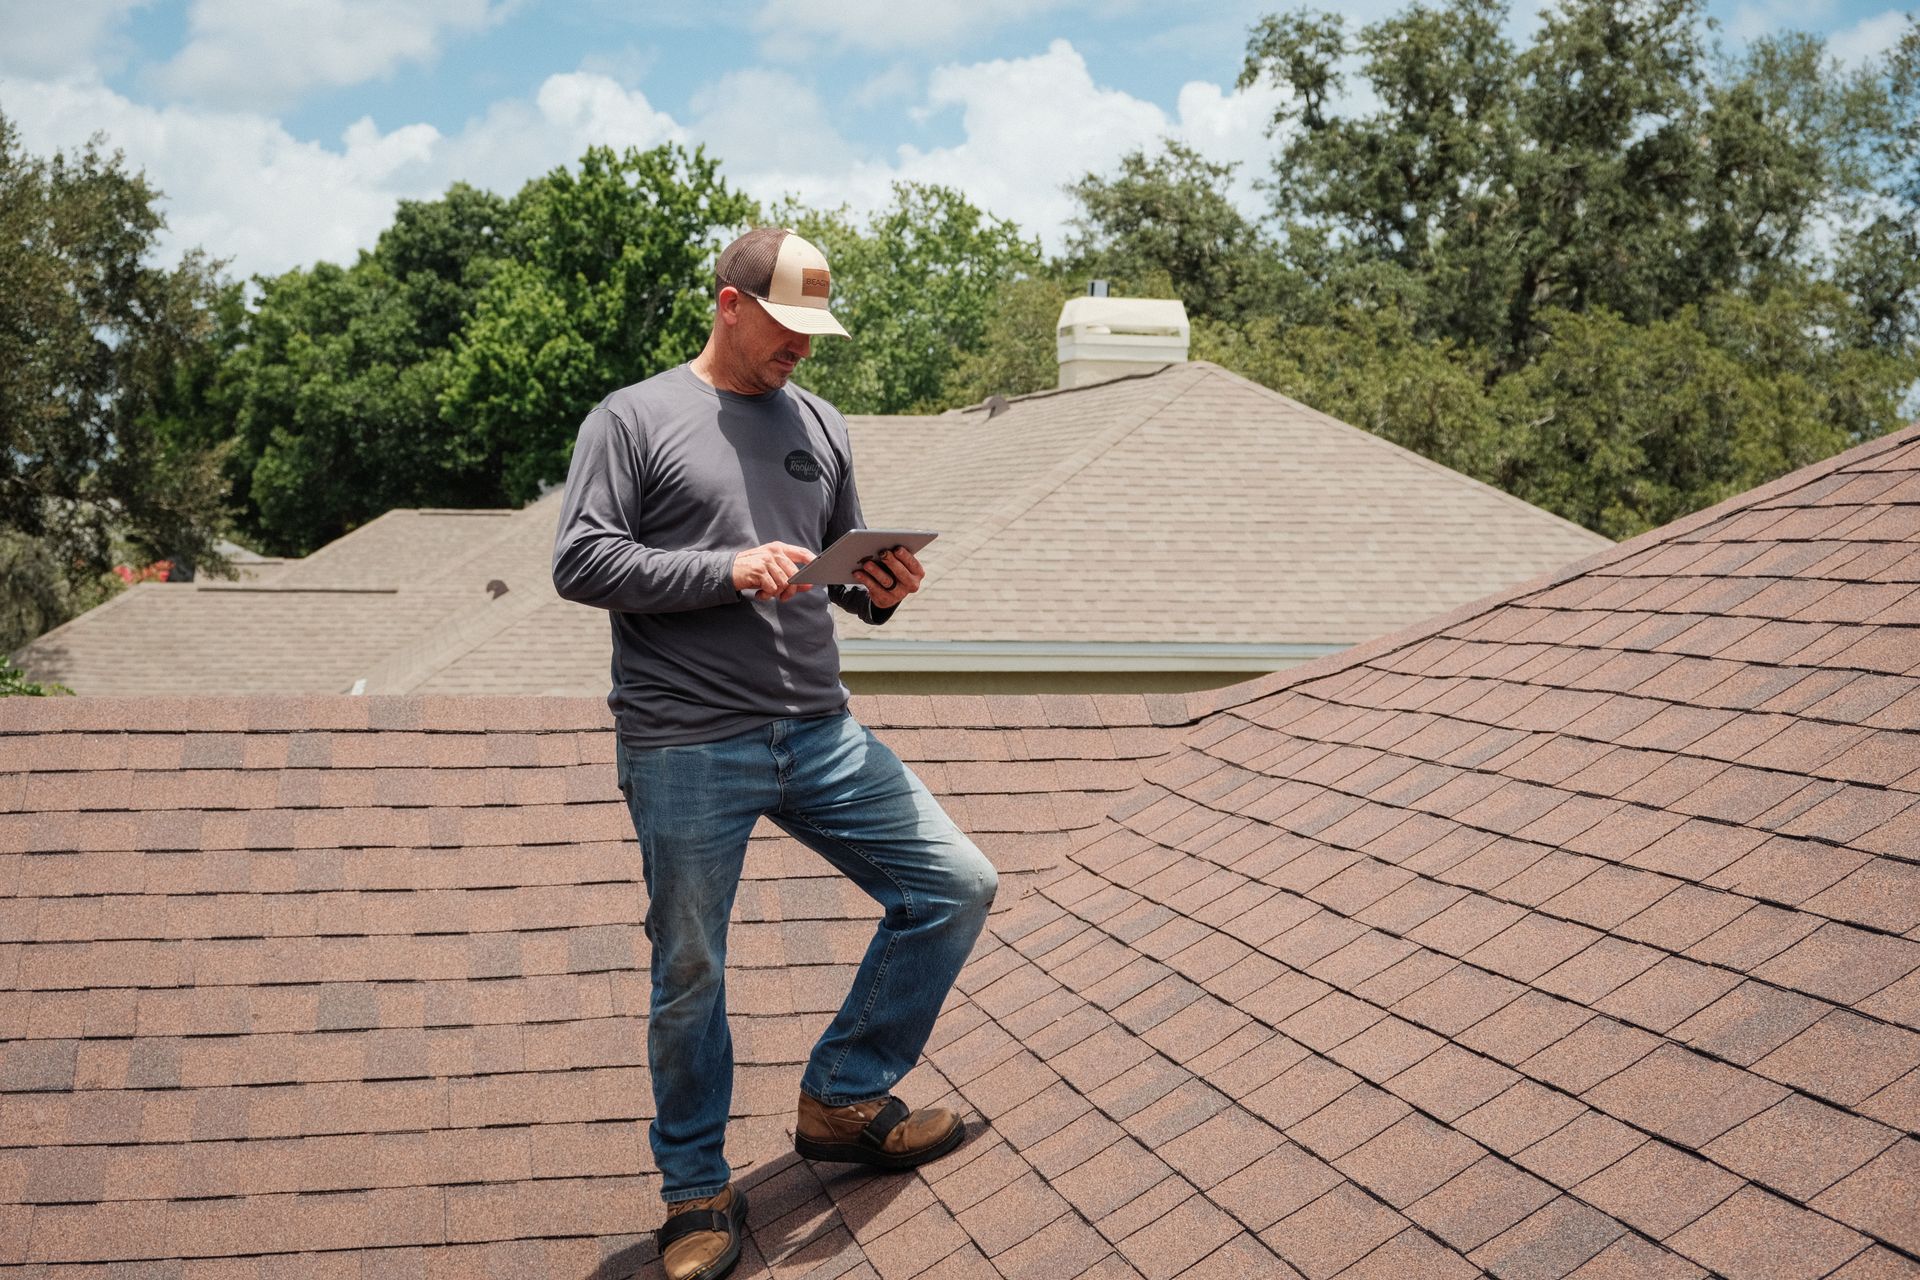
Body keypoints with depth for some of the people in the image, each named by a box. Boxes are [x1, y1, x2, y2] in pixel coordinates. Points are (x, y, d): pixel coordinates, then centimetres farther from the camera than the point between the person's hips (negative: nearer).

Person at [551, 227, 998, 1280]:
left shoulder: (819, 425, 16)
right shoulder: (633, 419, -1)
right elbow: (581, 562, -10)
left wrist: (882, 589, -1)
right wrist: (729, 569, -18)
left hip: (820, 734, 5)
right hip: (685, 749, -5)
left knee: (958, 886, 2)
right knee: (690, 976, 4)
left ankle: (842, 1099, 17)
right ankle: (697, 1190, 24)